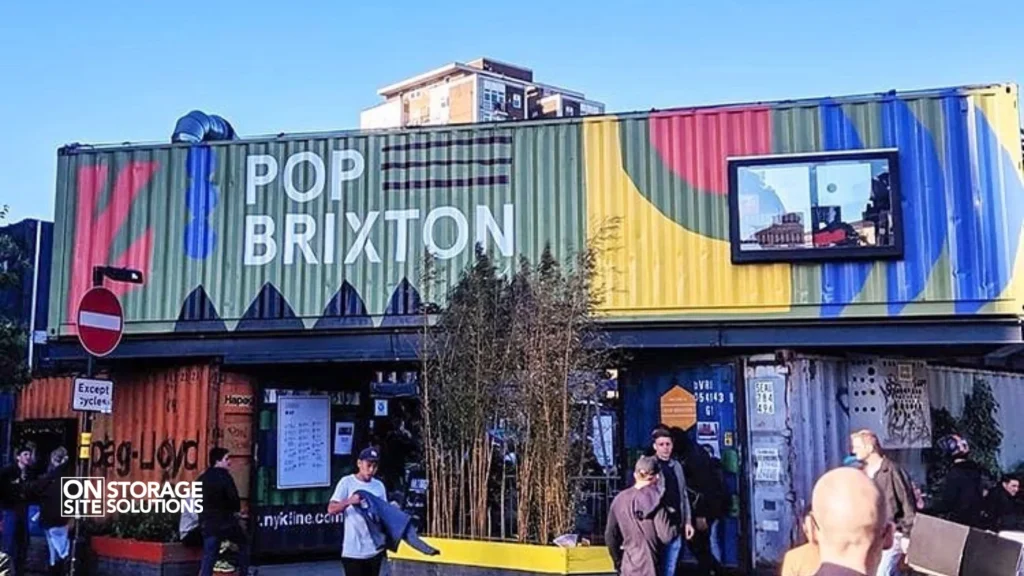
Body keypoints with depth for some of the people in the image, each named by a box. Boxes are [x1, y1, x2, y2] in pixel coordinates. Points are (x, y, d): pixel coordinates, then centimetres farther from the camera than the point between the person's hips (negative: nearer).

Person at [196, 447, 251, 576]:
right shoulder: (223, 475, -10)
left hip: (207, 524, 5)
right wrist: (236, 511, 6)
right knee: (244, 543, 19)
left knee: (208, 557, 4)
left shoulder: (201, 478, 11)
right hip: (225, 522, -5)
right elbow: (233, 497, -14)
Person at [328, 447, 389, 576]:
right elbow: (331, 509, -12)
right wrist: (349, 501, -28)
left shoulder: (379, 486, 8)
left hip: (375, 549, 5)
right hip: (353, 550, -5)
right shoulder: (347, 482, -5)